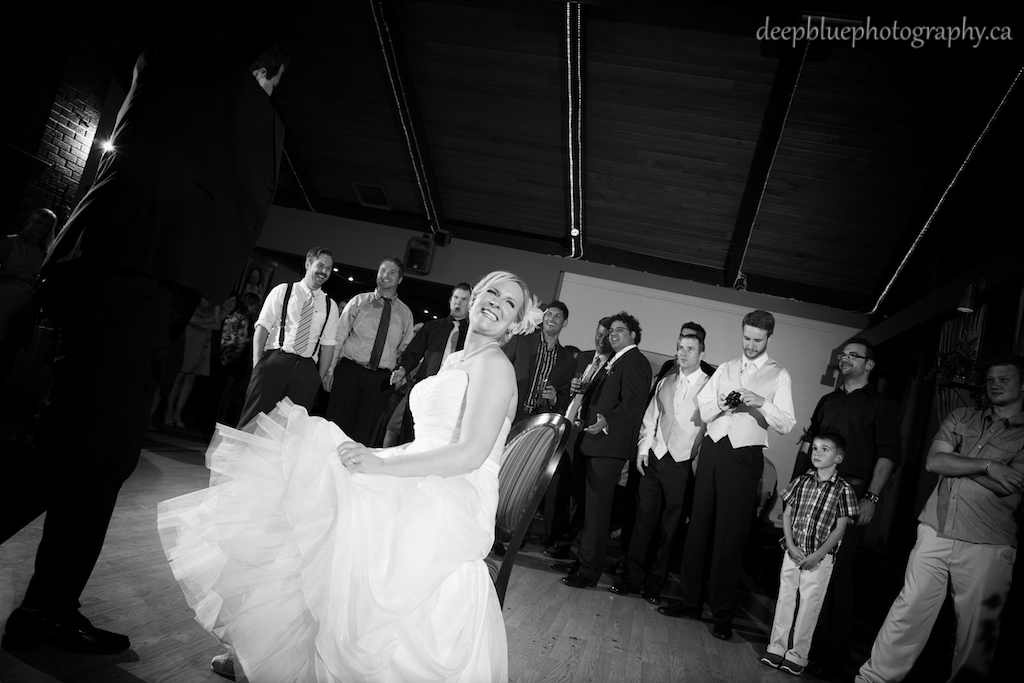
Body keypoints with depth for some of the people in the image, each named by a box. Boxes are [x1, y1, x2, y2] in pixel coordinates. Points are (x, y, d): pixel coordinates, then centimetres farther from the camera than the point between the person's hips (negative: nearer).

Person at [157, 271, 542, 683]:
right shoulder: (455, 360, 18)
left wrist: (382, 465, -23)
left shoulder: (494, 365, -10)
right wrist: (375, 455, 13)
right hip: (417, 495, 8)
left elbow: (472, 453, -21)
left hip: (445, 509, -8)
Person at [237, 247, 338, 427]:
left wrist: (320, 377, 1)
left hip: (306, 370, 2)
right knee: (255, 417, -5)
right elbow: (262, 327, 2)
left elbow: (327, 344, 11)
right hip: (275, 362, -2)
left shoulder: (330, 306, 14)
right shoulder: (282, 291, 9)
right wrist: (257, 364, -8)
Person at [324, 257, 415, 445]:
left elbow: (405, 349, 12)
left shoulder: (405, 314, 9)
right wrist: (330, 370, -3)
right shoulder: (358, 302, 5)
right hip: (350, 371, -1)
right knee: (337, 425, 1)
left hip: (382, 379, 1)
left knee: (363, 431, 5)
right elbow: (339, 337, 3)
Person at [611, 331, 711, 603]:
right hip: (654, 458, 4)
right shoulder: (665, 382, 12)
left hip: (683, 464, -4)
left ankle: (655, 582, 20)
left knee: (670, 525, 6)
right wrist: (643, 449, 7)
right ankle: (633, 576, 18)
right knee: (644, 518, 7)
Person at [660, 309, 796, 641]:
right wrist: (722, 404, -9)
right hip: (712, 449, 4)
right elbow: (702, 411, 11)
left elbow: (786, 424, -7)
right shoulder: (725, 368, 15)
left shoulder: (779, 376, 3)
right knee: (698, 526, 6)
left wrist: (761, 403, -22)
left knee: (730, 535, 0)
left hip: (744, 456, -4)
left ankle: (723, 614, 11)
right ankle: (690, 601, 18)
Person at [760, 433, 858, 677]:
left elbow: (840, 528, -7)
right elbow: (787, 514, 6)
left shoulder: (843, 490, -7)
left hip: (819, 558, -3)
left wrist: (818, 555, -12)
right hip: (793, 552, 3)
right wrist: (790, 545, -6)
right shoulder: (801, 482, 3)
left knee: (809, 605, 3)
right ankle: (777, 647, 20)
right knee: (785, 599, 9)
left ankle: (797, 655, 15)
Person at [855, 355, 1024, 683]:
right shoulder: (960, 418, 13)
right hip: (936, 532, 2)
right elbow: (933, 461, 0)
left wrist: (953, 462, -6)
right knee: (909, 608, 3)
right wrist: (987, 466, -10)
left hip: (988, 545, -2)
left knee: (978, 629, 5)